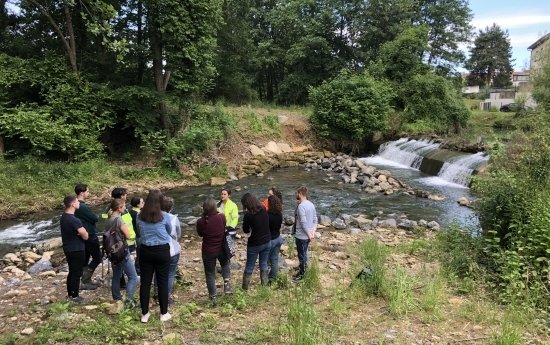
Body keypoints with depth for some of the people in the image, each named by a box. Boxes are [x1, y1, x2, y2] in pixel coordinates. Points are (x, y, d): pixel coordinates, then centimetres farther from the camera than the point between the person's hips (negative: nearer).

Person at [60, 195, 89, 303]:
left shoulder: (63, 217, 6)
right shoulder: (74, 220, -25)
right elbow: (85, 236, -23)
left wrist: (80, 232, -1)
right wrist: (84, 232, -1)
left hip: (68, 249, 9)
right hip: (77, 250, -9)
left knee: (72, 272, 19)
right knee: (77, 273, 2)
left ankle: (70, 294, 28)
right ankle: (74, 296, 10)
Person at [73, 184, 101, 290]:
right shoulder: (83, 207, -24)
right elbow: (95, 218, -19)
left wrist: (93, 217, -5)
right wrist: (97, 216, 2)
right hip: (90, 236, -10)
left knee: (85, 259, 14)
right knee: (97, 258, 1)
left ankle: (86, 281, 22)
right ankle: (84, 281, -1)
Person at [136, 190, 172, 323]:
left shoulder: (139, 216, -3)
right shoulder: (164, 216, -10)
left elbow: (139, 232, 10)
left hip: (145, 250, 2)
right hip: (162, 251, -2)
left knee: (145, 282, 9)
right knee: (162, 282, 7)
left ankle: (144, 314, 17)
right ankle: (164, 313, 16)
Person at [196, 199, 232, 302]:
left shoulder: (200, 222, -18)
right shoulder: (222, 217, -16)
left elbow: (200, 234, 0)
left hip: (208, 251, -1)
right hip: (221, 249, 1)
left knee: (210, 274, 14)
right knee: (225, 264, 32)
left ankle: (213, 296, 23)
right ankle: (227, 283, 13)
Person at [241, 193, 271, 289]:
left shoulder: (248, 215, -19)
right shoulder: (264, 210, -3)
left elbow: (246, 230, -6)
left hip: (254, 244, -5)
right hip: (267, 242, 5)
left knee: (249, 267, 9)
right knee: (264, 265, 18)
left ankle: (244, 288, 17)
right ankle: (264, 286, 25)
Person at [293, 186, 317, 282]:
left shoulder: (301, 206, -24)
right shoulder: (311, 204, 3)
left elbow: (303, 223, -26)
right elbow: (315, 220, 6)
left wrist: (309, 234, -17)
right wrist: (313, 232, 2)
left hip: (301, 236, -8)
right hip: (308, 235, 8)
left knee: (301, 254, 9)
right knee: (304, 252, 27)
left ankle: (301, 274, 23)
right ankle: (303, 266, 46)